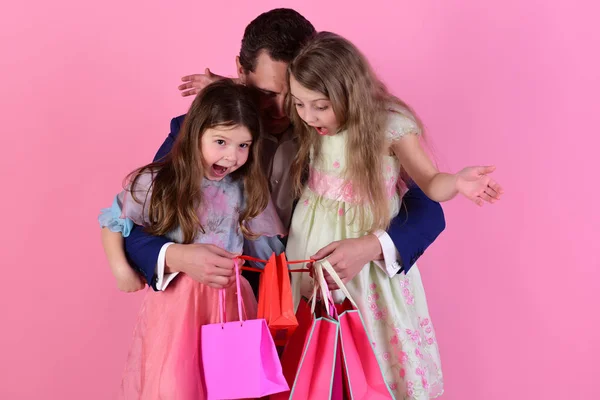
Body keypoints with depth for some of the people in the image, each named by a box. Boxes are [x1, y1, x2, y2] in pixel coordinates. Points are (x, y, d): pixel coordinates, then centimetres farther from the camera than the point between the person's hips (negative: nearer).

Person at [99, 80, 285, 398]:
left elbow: (271, 239, 7)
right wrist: (122, 270, -6)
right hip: (174, 303, -2)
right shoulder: (156, 184, -11)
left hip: (230, 302, 2)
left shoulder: (247, 187, -4)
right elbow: (113, 223, 2)